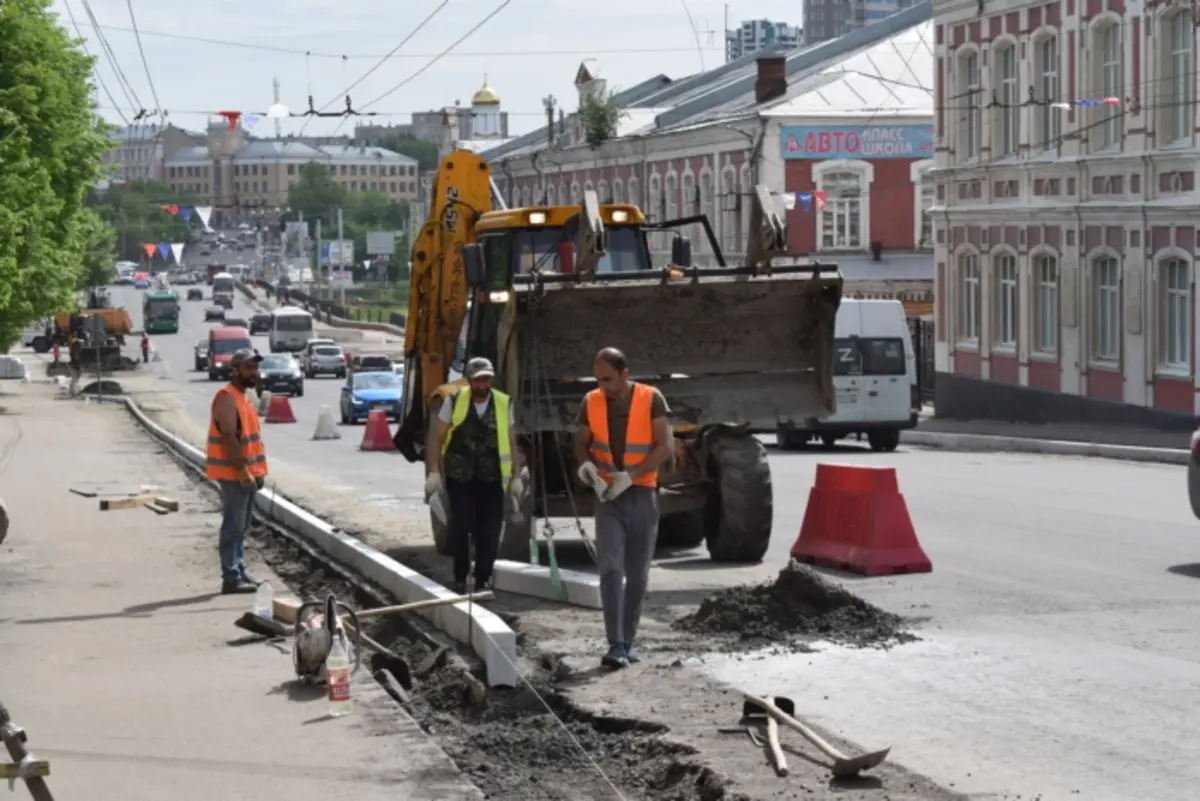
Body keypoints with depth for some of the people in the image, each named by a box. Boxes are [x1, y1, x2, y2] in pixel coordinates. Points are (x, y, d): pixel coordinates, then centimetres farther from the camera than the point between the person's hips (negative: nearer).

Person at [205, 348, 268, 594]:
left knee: (241, 527, 13)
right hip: (233, 473, -10)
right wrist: (242, 471, -23)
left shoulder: (244, 398, 16)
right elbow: (229, 437, -21)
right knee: (233, 527, -8)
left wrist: (257, 470, 17)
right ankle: (231, 578, -8)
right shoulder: (227, 398, -15)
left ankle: (240, 572, 19)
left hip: (247, 472, 10)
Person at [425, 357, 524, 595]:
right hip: (459, 477, -1)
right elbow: (435, 437, 1)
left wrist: (516, 477, 3)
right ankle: (460, 579, 13)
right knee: (460, 529, -2)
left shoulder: (504, 404, 1)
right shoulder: (454, 401, -4)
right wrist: (434, 472, -5)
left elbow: (512, 442, 7)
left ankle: (483, 581, 13)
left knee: (490, 532, 1)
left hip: (492, 479, 1)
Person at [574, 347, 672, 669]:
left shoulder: (651, 399, -8)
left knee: (637, 574, 7)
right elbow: (582, 442, 10)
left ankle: (628, 642, 18)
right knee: (610, 569, -14)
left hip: (642, 495, 0)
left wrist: (629, 477, -21)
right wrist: (586, 464, -13)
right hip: (608, 498, 0)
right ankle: (615, 646, -19)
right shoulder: (592, 402, -1)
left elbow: (664, 447, -11)